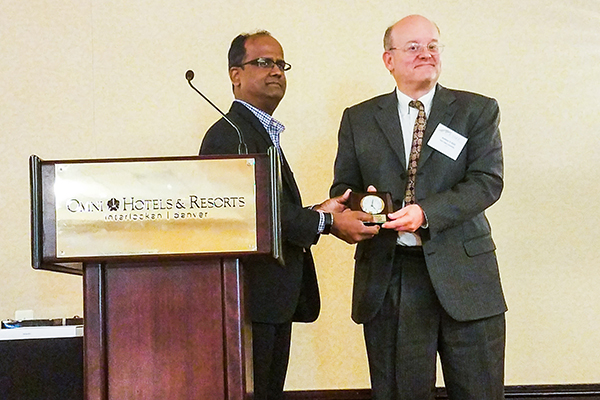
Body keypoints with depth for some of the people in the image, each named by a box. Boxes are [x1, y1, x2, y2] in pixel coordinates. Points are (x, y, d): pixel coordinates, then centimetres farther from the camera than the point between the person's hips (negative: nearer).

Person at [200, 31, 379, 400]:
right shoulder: (228, 134, -11)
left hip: (276, 299, 10)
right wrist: (325, 222, -18)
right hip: (251, 299, -10)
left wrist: (316, 212, -1)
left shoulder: (265, 134, 23)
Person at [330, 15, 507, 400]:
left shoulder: (478, 111, 6)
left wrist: (426, 212, -19)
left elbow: (487, 181, -5)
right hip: (387, 278, 1)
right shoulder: (358, 119, 12)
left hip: (463, 276, -1)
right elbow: (343, 187, 12)